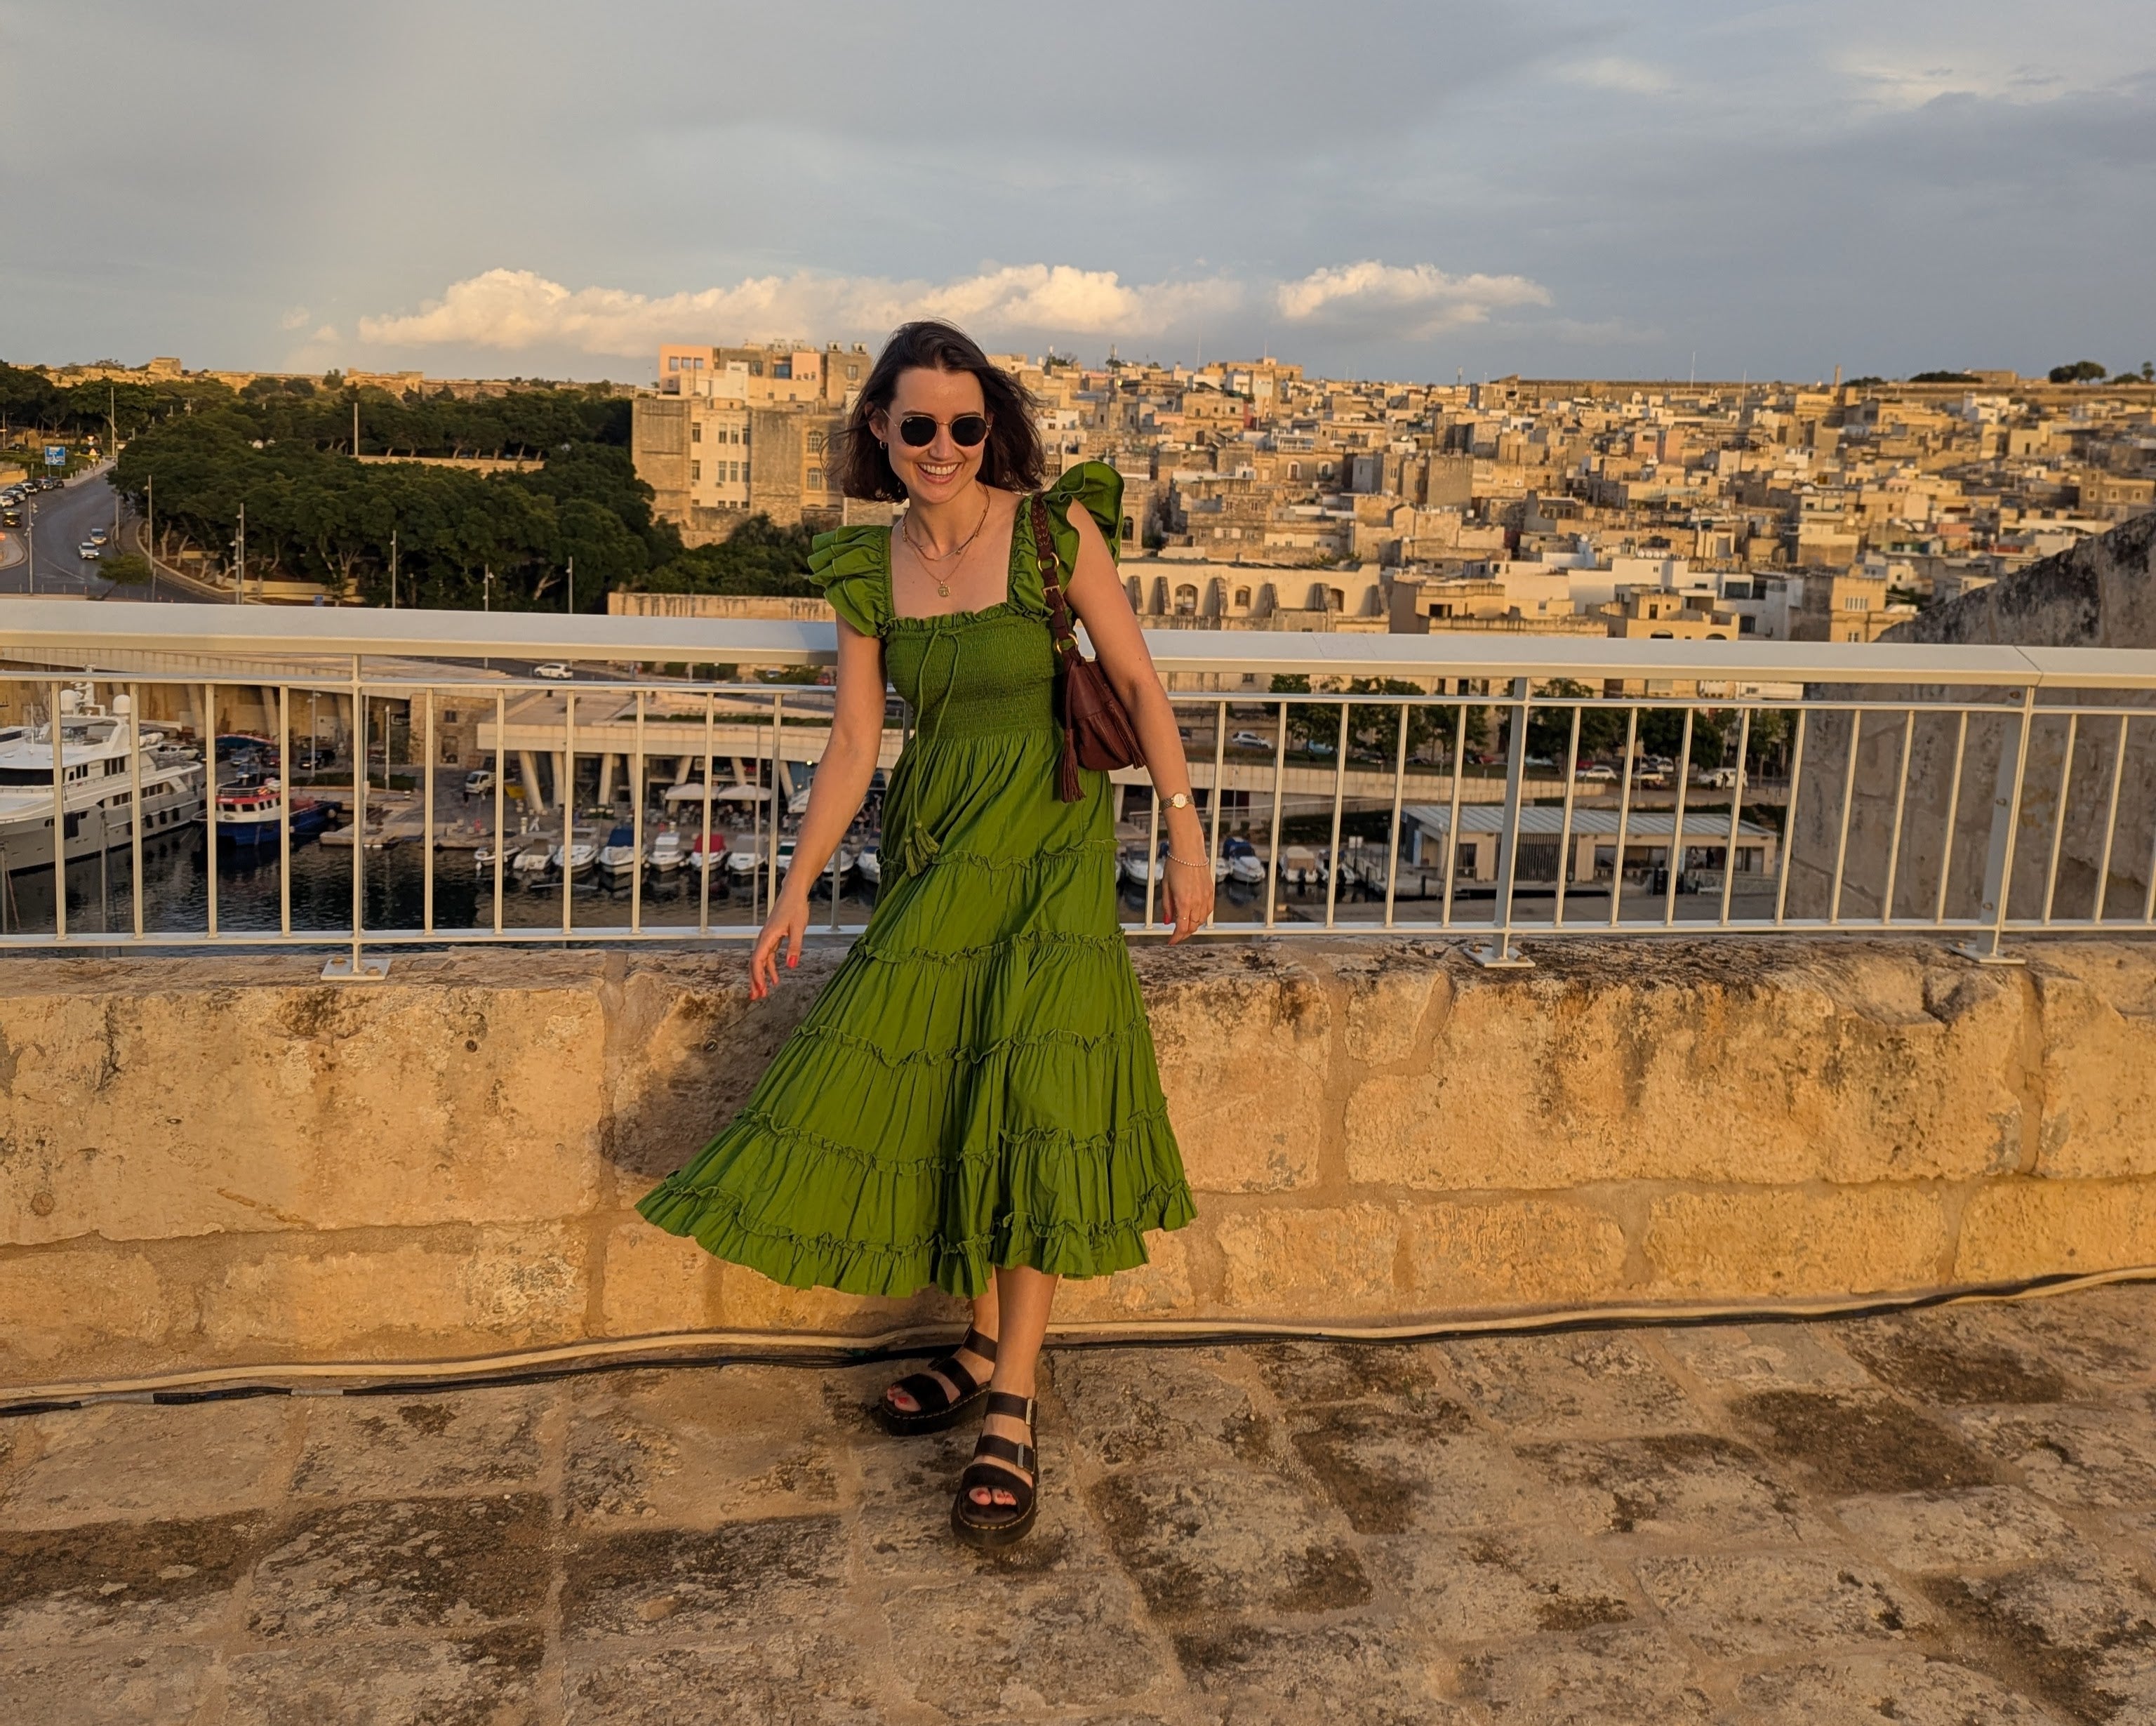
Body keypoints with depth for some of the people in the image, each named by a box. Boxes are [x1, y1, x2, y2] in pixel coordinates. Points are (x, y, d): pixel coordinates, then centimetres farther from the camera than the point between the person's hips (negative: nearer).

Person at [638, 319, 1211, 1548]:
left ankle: (1012, 1414, -7)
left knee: (1031, 1097, -12)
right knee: (931, 1088, 3)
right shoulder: (865, 567, 3)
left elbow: (1138, 679, -4)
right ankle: (989, 1346, 23)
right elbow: (854, 743, 5)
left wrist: (1185, 831, -9)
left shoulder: (1055, 527, -8)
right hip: (936, 847, 4)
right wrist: (797, 892, 2)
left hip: (1050, 844, -4)